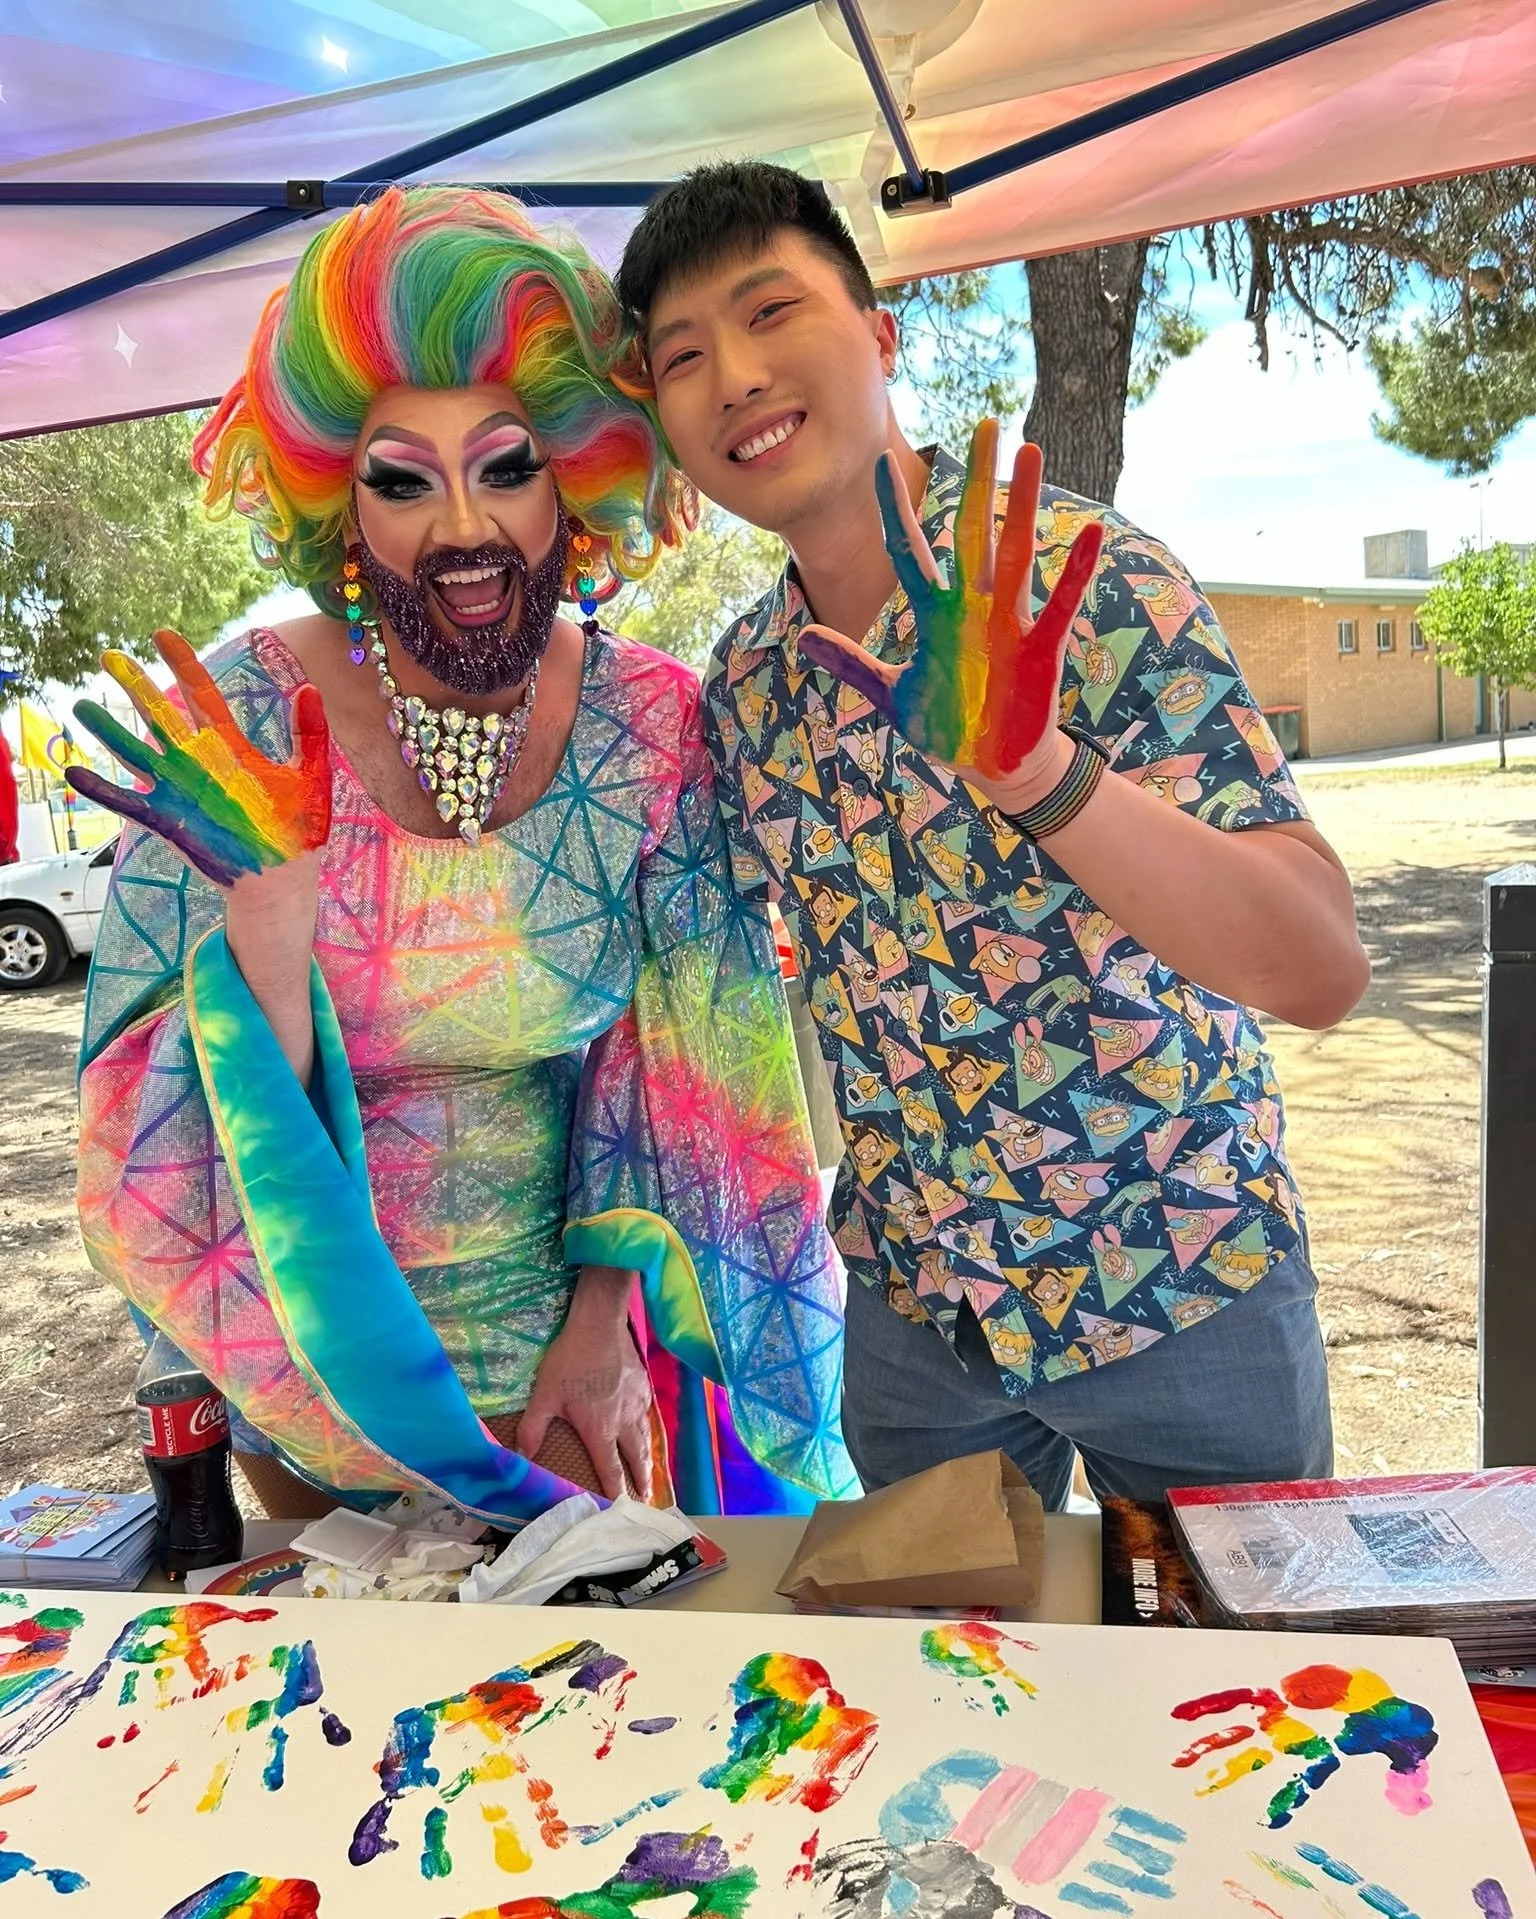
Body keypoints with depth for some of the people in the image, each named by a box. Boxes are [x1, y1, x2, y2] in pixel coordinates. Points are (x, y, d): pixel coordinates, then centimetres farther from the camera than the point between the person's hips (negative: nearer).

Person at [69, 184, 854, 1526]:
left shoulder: (653, 723, -12)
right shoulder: (239, 721, -17)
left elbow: (674, 1067, -3)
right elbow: (160, 1145, -17)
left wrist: (605, 1323, -7)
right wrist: (267, 918, -33)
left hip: (582, 1357, 1)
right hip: (314, 1381, 0)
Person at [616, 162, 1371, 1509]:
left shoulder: (1087, 582, -20)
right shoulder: (744, 682, -2)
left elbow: (1324, 974, -28)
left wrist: (1036, 768, -43)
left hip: (1179, 1284, -4)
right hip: (913, 1302, 5)